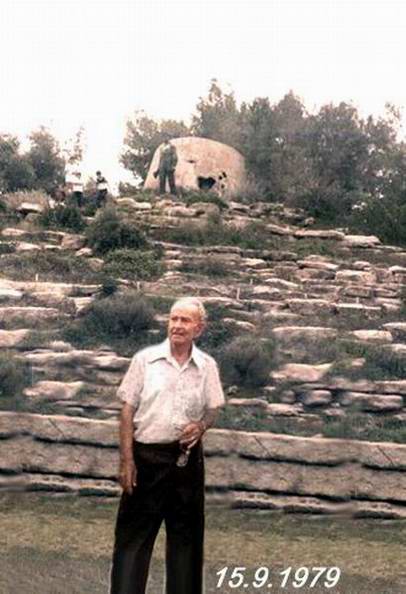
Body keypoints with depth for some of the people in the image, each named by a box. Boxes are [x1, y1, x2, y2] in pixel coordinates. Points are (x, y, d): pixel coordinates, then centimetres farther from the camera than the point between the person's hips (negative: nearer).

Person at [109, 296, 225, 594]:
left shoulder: (207, 366, 4)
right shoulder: (145, 359, -2)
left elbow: (212, 410, 13)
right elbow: (128, 410, -2)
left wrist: (201, 426, -11)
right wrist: (127, 461, -8)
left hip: (187, 458, 2)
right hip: (147, 457, -2)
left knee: (186, 535, 10)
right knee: (133, 535, 1)